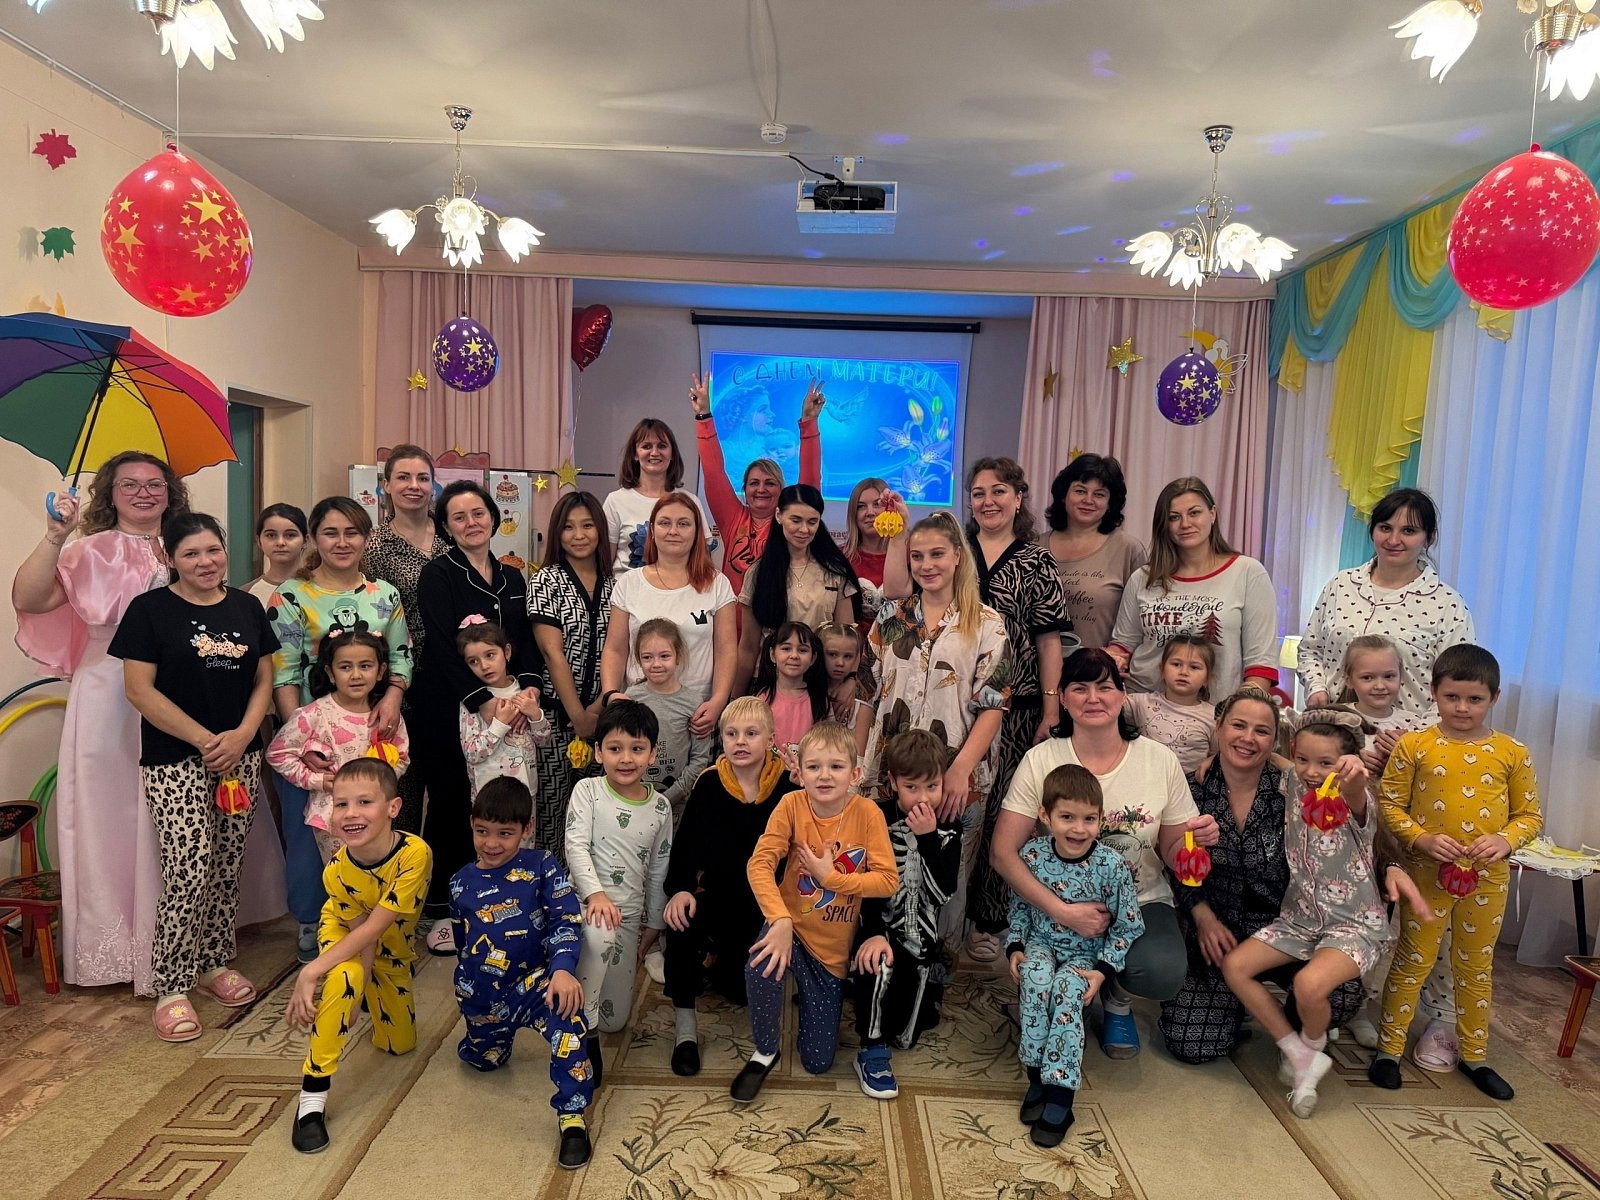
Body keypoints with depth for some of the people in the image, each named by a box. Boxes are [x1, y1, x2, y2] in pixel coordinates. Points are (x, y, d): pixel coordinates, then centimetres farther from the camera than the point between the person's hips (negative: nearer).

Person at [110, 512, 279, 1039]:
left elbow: (264, 679, 10)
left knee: (227, 869, 11)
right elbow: (140, 689, -9)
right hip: (174, 761, -4)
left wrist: (241, 734, -7)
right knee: (189, 874, -9)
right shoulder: (149, 609, -4)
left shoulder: (247, 607, 9)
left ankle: (215, 963, 28)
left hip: (240, 755, 4)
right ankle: (171, 989, 6)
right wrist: (205, 740, -13)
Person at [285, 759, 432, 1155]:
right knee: (345, 978, -36)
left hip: (393, 947, 1)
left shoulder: (415, 854, -40)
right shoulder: (338, 870, -31)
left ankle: (371, 999, 42)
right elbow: (360, 931, -23)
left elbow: (374, 928, -37)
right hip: (345, 931, -1)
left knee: (399, 1045, 10)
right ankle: (312, 1095, -22)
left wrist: (309, 974, -39)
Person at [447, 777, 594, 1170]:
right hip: (481, 995, 5)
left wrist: (563, 969, -34)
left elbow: (566, 920, -19)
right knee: (485, 1060, 19)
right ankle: (498, 1035, 56)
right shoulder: (461, 882, 4)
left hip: (532, 979, -4)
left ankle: (571, 1115, -22)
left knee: (565, 1009, -34)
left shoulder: (542, 865, -9)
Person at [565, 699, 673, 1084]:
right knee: (601, 935, -41)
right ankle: (585, 1034, -22)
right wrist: (596, 893, -30)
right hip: (589, 901, -4)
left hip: (630, 914, 4)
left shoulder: (660, 807, 3)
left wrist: (653, 924, 12)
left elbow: (658, 870, 10)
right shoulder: (587, 791, -6)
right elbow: (576, 845, -16)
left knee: (615, 1019, 6)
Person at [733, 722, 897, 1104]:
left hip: (836, 945, 1)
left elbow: (889, 881, -18)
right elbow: (760, 863, -24)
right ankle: (765, 1053, -5)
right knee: (762, 967, -36)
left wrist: (831, 877, -24)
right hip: (792, 926, -1)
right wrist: (780, 921, -37)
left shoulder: (867, 813, -17)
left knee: (817, 1062, 6)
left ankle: (810, 996, 38)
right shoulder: (792, 805, -17)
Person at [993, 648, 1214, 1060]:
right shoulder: (1040, 761, -9)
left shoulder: (1160, 760, -3)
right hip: (1062, 904, -1)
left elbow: (1171, 854, 5)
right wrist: (1063, 912, -26)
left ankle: (1117, 999, 10)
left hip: (1142, 902, 1)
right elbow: (1002, 851, -14)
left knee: (1163, 972, -30)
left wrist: (1197, 838, -20)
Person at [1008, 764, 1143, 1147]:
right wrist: (1015, 947, -5)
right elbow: (1020, 906, 6)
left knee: (1066, 992, -31)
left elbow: (1128, 926, -8)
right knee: (1035, 980, -30)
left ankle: (1058, 1095, -22)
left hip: (1086, 954, -1)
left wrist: (1103, 969, -15)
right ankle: (1037, 1076, -16)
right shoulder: (1032, 854, -11)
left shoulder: (1111, 865, -18)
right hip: (1041, 944, 2)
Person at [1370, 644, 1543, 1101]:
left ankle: (1474, 1056, 34)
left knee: (1476, 966, 17)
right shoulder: (1413, 746, -7)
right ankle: (1389, 1049, 19)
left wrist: (1505, 840, -15)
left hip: (1487, 878, 2)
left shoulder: (1512, 753, -1)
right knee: (1413, 961, 7)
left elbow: (1529, 815, 4)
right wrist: (1421, 839, -19)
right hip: (1427, 873, -2)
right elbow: (1389, 804, -5)